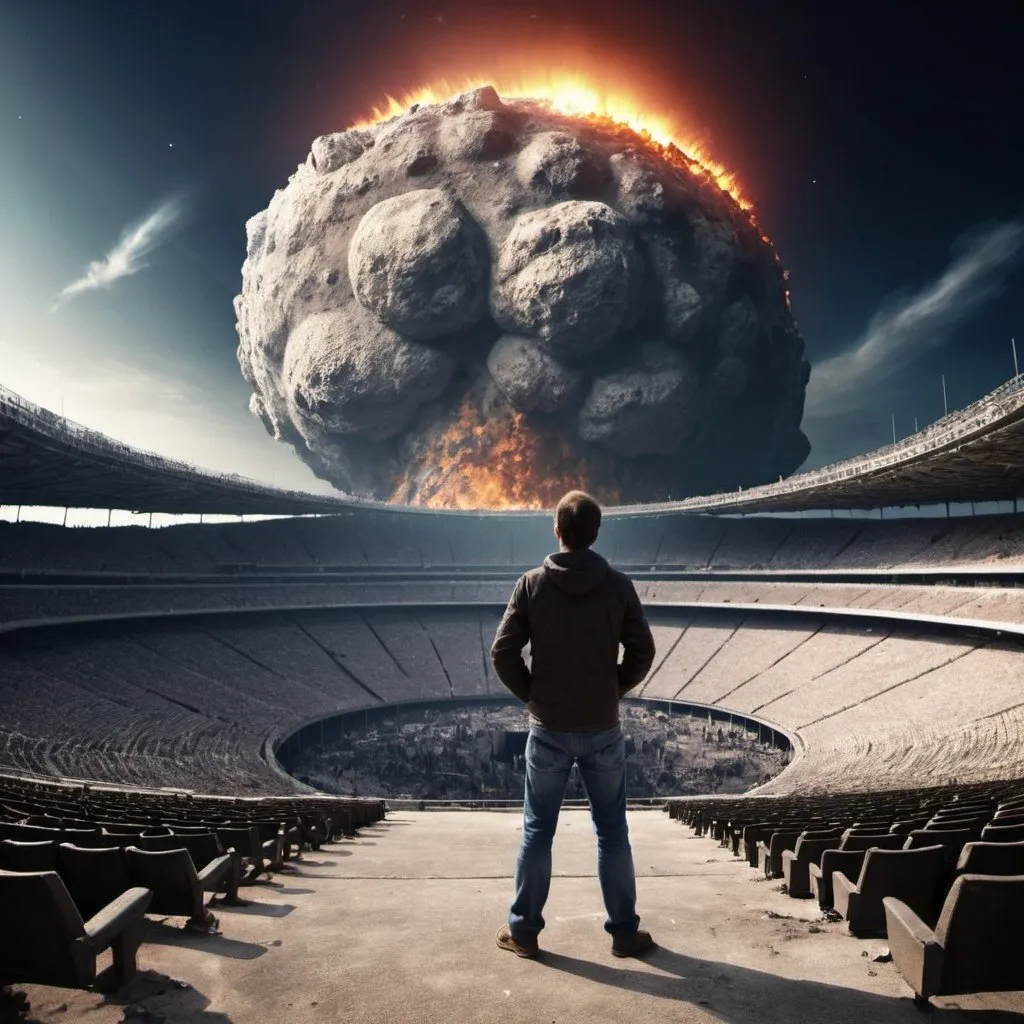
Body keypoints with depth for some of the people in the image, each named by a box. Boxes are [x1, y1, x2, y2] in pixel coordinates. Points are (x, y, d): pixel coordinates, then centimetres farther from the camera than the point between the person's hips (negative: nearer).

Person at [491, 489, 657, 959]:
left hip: (548, 730, 0)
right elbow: (642, 653, -3)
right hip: (602, 730, 1)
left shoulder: (531, 585, -8)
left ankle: (523, 930, 25)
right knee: (612, 833, 14)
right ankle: (624, 932, 26)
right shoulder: (619, 586, -7)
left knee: (537, 832, 13)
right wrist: (614, 691, 10)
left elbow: (502, 652, -9)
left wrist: (530, 694, 5)